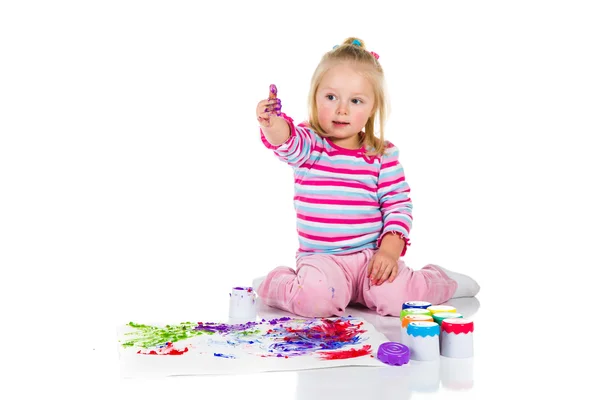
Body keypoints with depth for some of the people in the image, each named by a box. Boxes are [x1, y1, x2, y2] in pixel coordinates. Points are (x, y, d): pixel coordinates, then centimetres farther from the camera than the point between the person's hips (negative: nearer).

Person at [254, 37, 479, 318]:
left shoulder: (383, 155, 2)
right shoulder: (308, 144, -2)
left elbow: (398, 205, 3)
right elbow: (287, 141, -25)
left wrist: (390, 249, -12)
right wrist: (273, 127, -50)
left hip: (372, 256, 2)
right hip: (320, 258, -1)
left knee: (394, 297, -25)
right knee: (318, 297, -32)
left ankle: (441, 280, 9)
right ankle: (272, 284, 0)